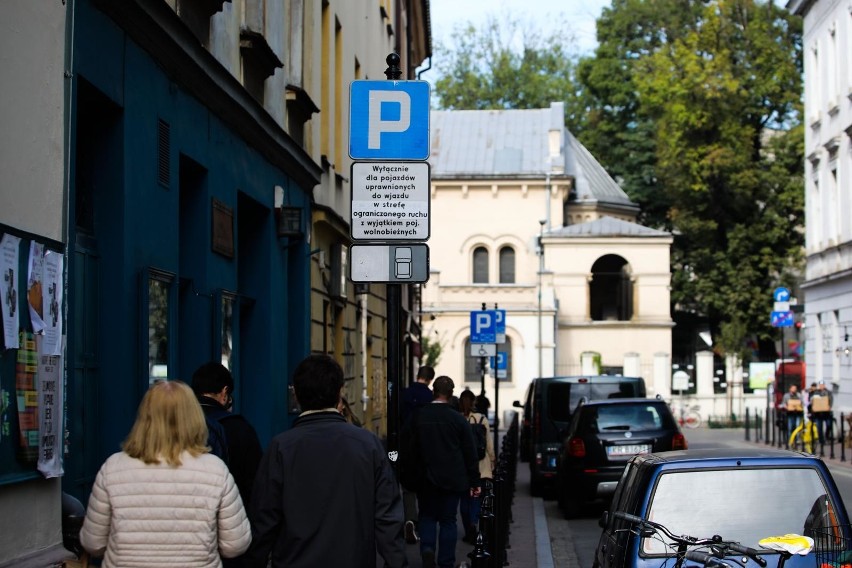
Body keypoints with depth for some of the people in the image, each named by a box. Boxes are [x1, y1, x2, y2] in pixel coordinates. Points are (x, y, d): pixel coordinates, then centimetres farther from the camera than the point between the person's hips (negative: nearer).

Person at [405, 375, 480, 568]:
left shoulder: (418, 417, -4)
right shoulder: (458, 419, -6)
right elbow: (470, 453, -3)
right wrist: (474, 482, 4)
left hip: (426, 479, 0)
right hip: (452, 480, 0)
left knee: (427, 516, 14)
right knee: (448, 520, 8)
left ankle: (427, 547, -11)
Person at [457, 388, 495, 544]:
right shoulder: (482, 419, -5)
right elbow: (489, 443, -1)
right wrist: (492, 461, 11)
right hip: (480, 466, 0)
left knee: (465, 498, 10)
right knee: (477, 497, 5)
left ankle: (468, 532, 11)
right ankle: (473, 523, -19)